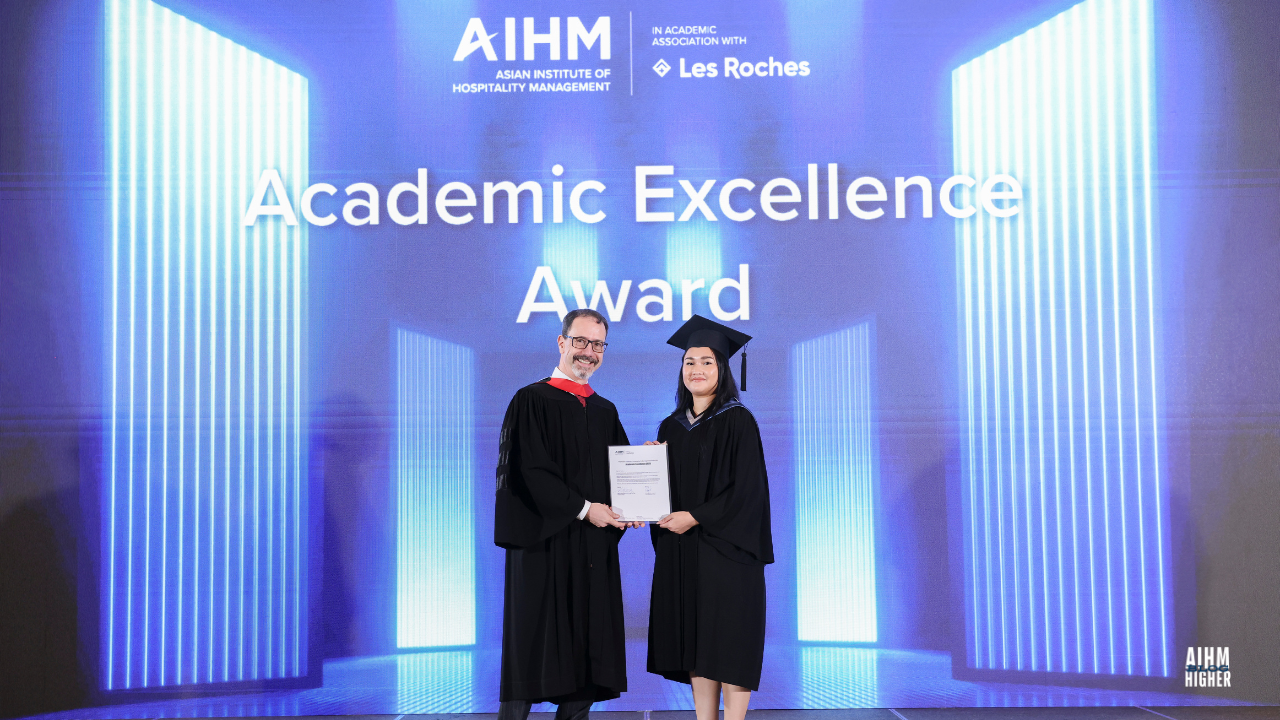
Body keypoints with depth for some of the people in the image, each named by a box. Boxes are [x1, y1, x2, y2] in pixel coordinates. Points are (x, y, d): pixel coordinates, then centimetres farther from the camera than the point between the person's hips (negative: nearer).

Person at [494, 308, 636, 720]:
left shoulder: (605, 411, 16)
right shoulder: (532, 401, -2)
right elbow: (531, 471, -11)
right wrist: (582, 509, -14)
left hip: (594, 545, 6)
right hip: (543, 542, -6)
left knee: (587, 642, 5)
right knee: (534, 644, -3)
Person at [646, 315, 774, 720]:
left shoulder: (737, 421, -5)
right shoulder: (671, 427, 13)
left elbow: (746, 487, -12)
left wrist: (696, 517, -16)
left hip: (724, 546, -6)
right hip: (680, 550, 6)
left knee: (729, 642, -3)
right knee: (694, 642, 7)